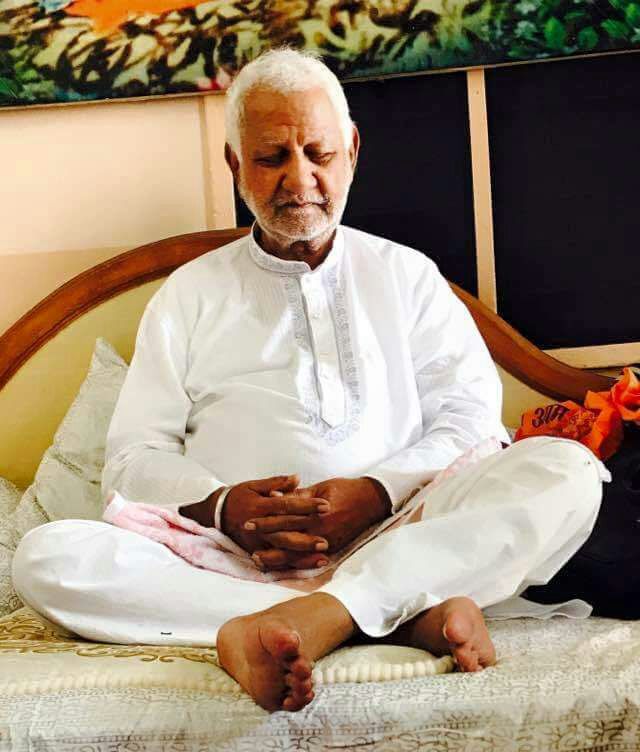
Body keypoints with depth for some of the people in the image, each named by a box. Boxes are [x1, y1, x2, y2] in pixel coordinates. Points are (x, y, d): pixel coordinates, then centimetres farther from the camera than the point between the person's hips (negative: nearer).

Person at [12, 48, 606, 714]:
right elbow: (134, 457, 11)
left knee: (565, 469, -23)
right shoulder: (189, 295, 19)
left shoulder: (407, 275, 20)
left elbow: (473, 419, 8)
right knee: (45, 557, -26)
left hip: (399, 540, 0)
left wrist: (377, 492, -12)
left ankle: (322, 613, -39)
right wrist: (221, 505, -11)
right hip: (236, 558, 1)